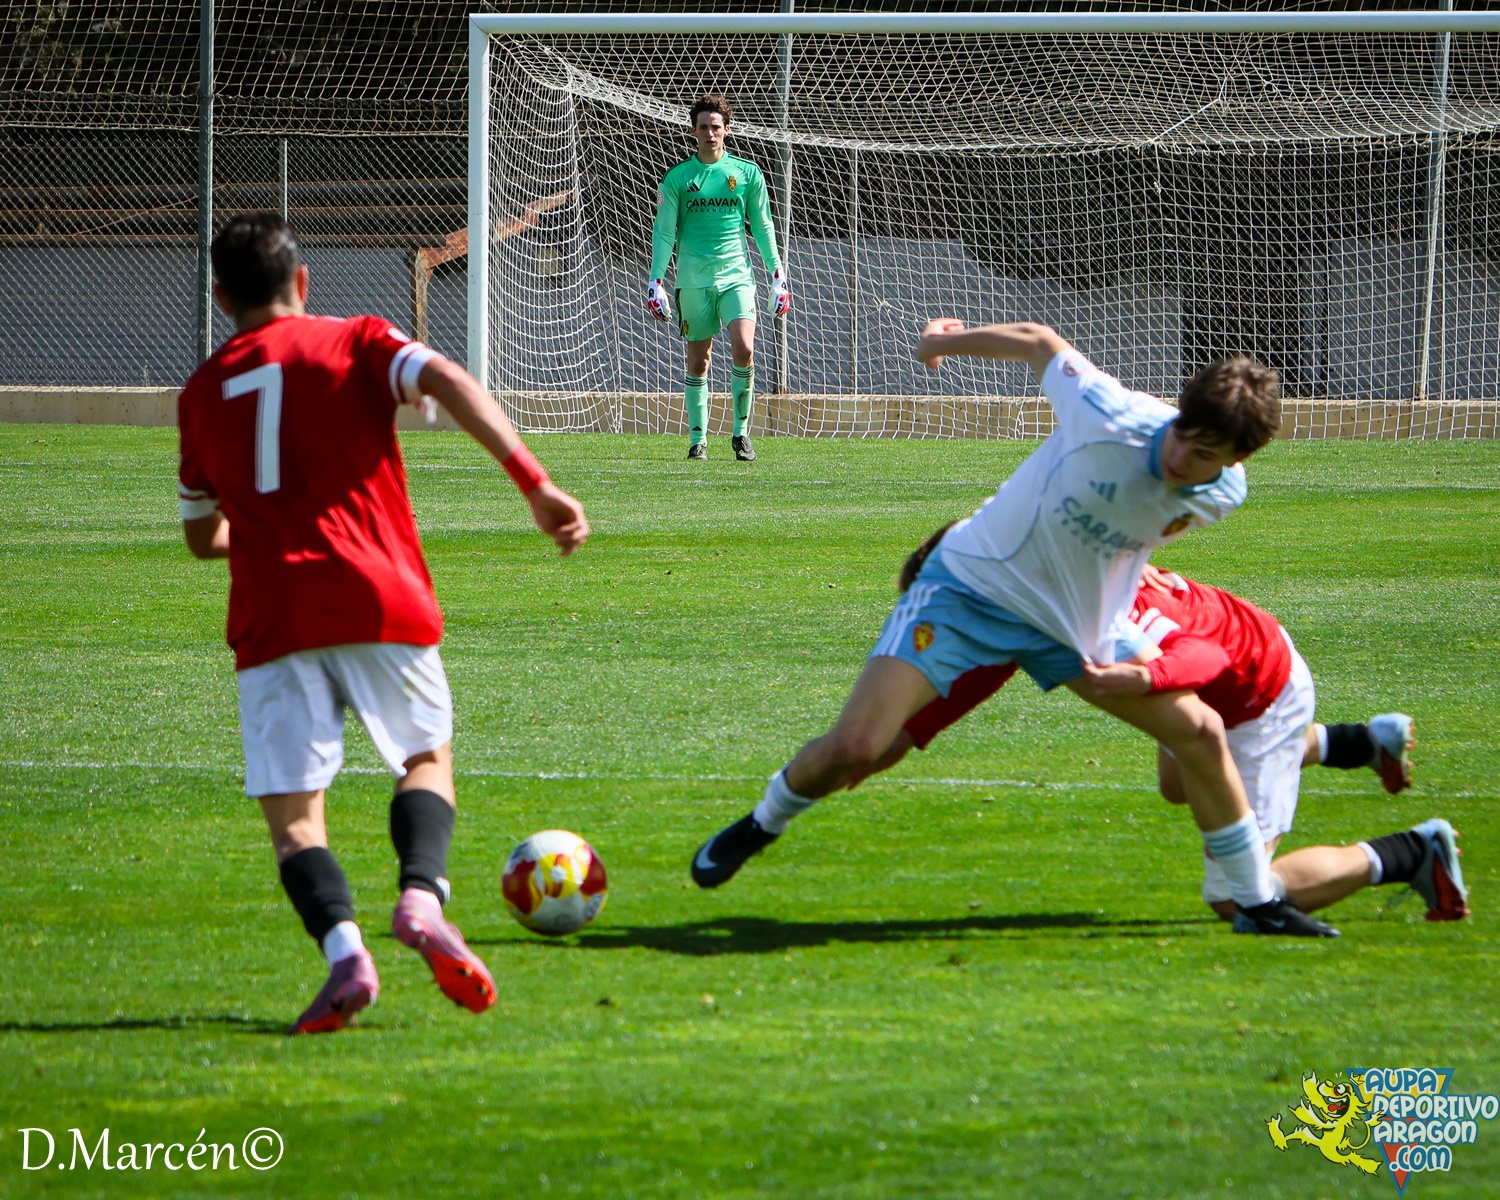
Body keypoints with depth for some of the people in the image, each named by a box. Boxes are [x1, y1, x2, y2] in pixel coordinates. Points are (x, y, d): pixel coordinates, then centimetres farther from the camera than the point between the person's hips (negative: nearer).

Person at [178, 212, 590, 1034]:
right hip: (378, 596, -1)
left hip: (270, 619, 1)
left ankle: (342, 947, -25)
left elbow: (201, 535, 28)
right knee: (427, 759, 18)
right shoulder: (356, 343, 8)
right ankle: (421, 897, -10)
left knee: (292, 814, 2)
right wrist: (535, 483, -18)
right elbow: (447, 381, -12)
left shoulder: (201, 392, 17)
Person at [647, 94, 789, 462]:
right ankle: (698, 438, 11)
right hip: (693, 279, 0)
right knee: (698, 359, 3)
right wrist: (656, 279, -3)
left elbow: (762, 227, 12)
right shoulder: (678, 177, 4)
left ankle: (741, 432, -4)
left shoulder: (747, 173, 6)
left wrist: (778, 275, 8)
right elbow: (664, 231, 4)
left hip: (736, 275, 0)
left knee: (744, 349, -17)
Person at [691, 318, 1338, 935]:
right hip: (974, 583, -5)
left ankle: (1257, 900, 19)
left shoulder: (1222, 496, -13)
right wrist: (945, 341, 6)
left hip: (1079, 620, 5)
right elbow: (1038, 342, -11)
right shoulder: (1111, 418, -31)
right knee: (855, 747, -16)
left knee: (1200, 732, 0)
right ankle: (761, 824, 16)